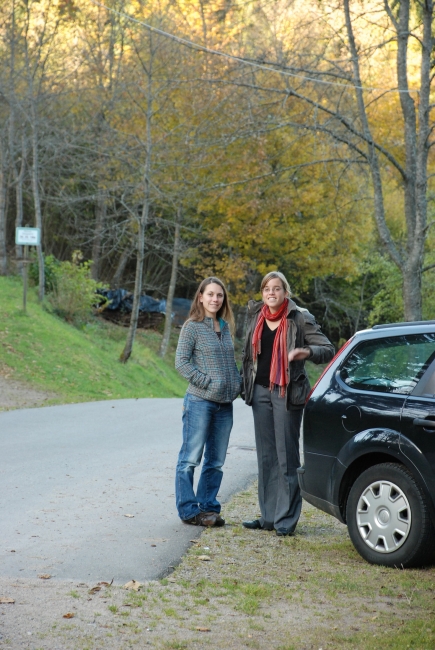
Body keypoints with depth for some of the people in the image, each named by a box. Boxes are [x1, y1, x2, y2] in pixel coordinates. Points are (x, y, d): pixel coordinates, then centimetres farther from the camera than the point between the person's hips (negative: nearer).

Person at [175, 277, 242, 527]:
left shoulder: (226, 327, 13)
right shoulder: (193, 327, -6)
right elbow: (181, 362, -10)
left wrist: (238, 384, 5)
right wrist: (206, 382, -16)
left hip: (225, 404, 7)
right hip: (200, 401, -7)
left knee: (216, 461, 11)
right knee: (191, 458, -2)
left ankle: (208, 507, 19)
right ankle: (189, 510, 4)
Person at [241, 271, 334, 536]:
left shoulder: (300, 318, -6)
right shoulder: (256, 317, 9)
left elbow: (328, 350, -8)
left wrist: (308, 351, -27)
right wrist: (246, 385, 15)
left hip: (287, 392, -6)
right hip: (261, 390, 6)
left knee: (286, 456, -6)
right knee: (266, 455, 9)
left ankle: (287, 519, -2)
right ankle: (268, 516, 15)